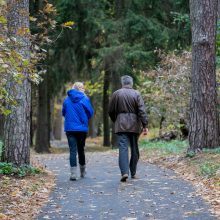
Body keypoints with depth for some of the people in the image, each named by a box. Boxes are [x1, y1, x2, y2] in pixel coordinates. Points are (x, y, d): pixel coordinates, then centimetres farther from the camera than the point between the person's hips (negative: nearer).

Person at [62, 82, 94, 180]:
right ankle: (82, 172, 28)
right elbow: (90, 112, -3)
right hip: (82, 128, 0)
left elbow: (63, 112, 9)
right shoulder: (85, 99, -5)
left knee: (72, 151, -2)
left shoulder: (67, 100, 1)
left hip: (70, 128, 0)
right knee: (81, 150, 15)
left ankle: (73, 173, -13)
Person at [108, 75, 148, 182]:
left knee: (123, 148, -6)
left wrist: (115, 121, 24)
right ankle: (133, 172, 20)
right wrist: (144, 125, -7)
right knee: (134, 149, 12)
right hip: (134, 125, 1)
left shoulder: (116, 94, 2)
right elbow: (142, 111, -7)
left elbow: (111, 111, 8)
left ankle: (124, 172, -21)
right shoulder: (136, 94, 0)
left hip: (121, 125, -1)